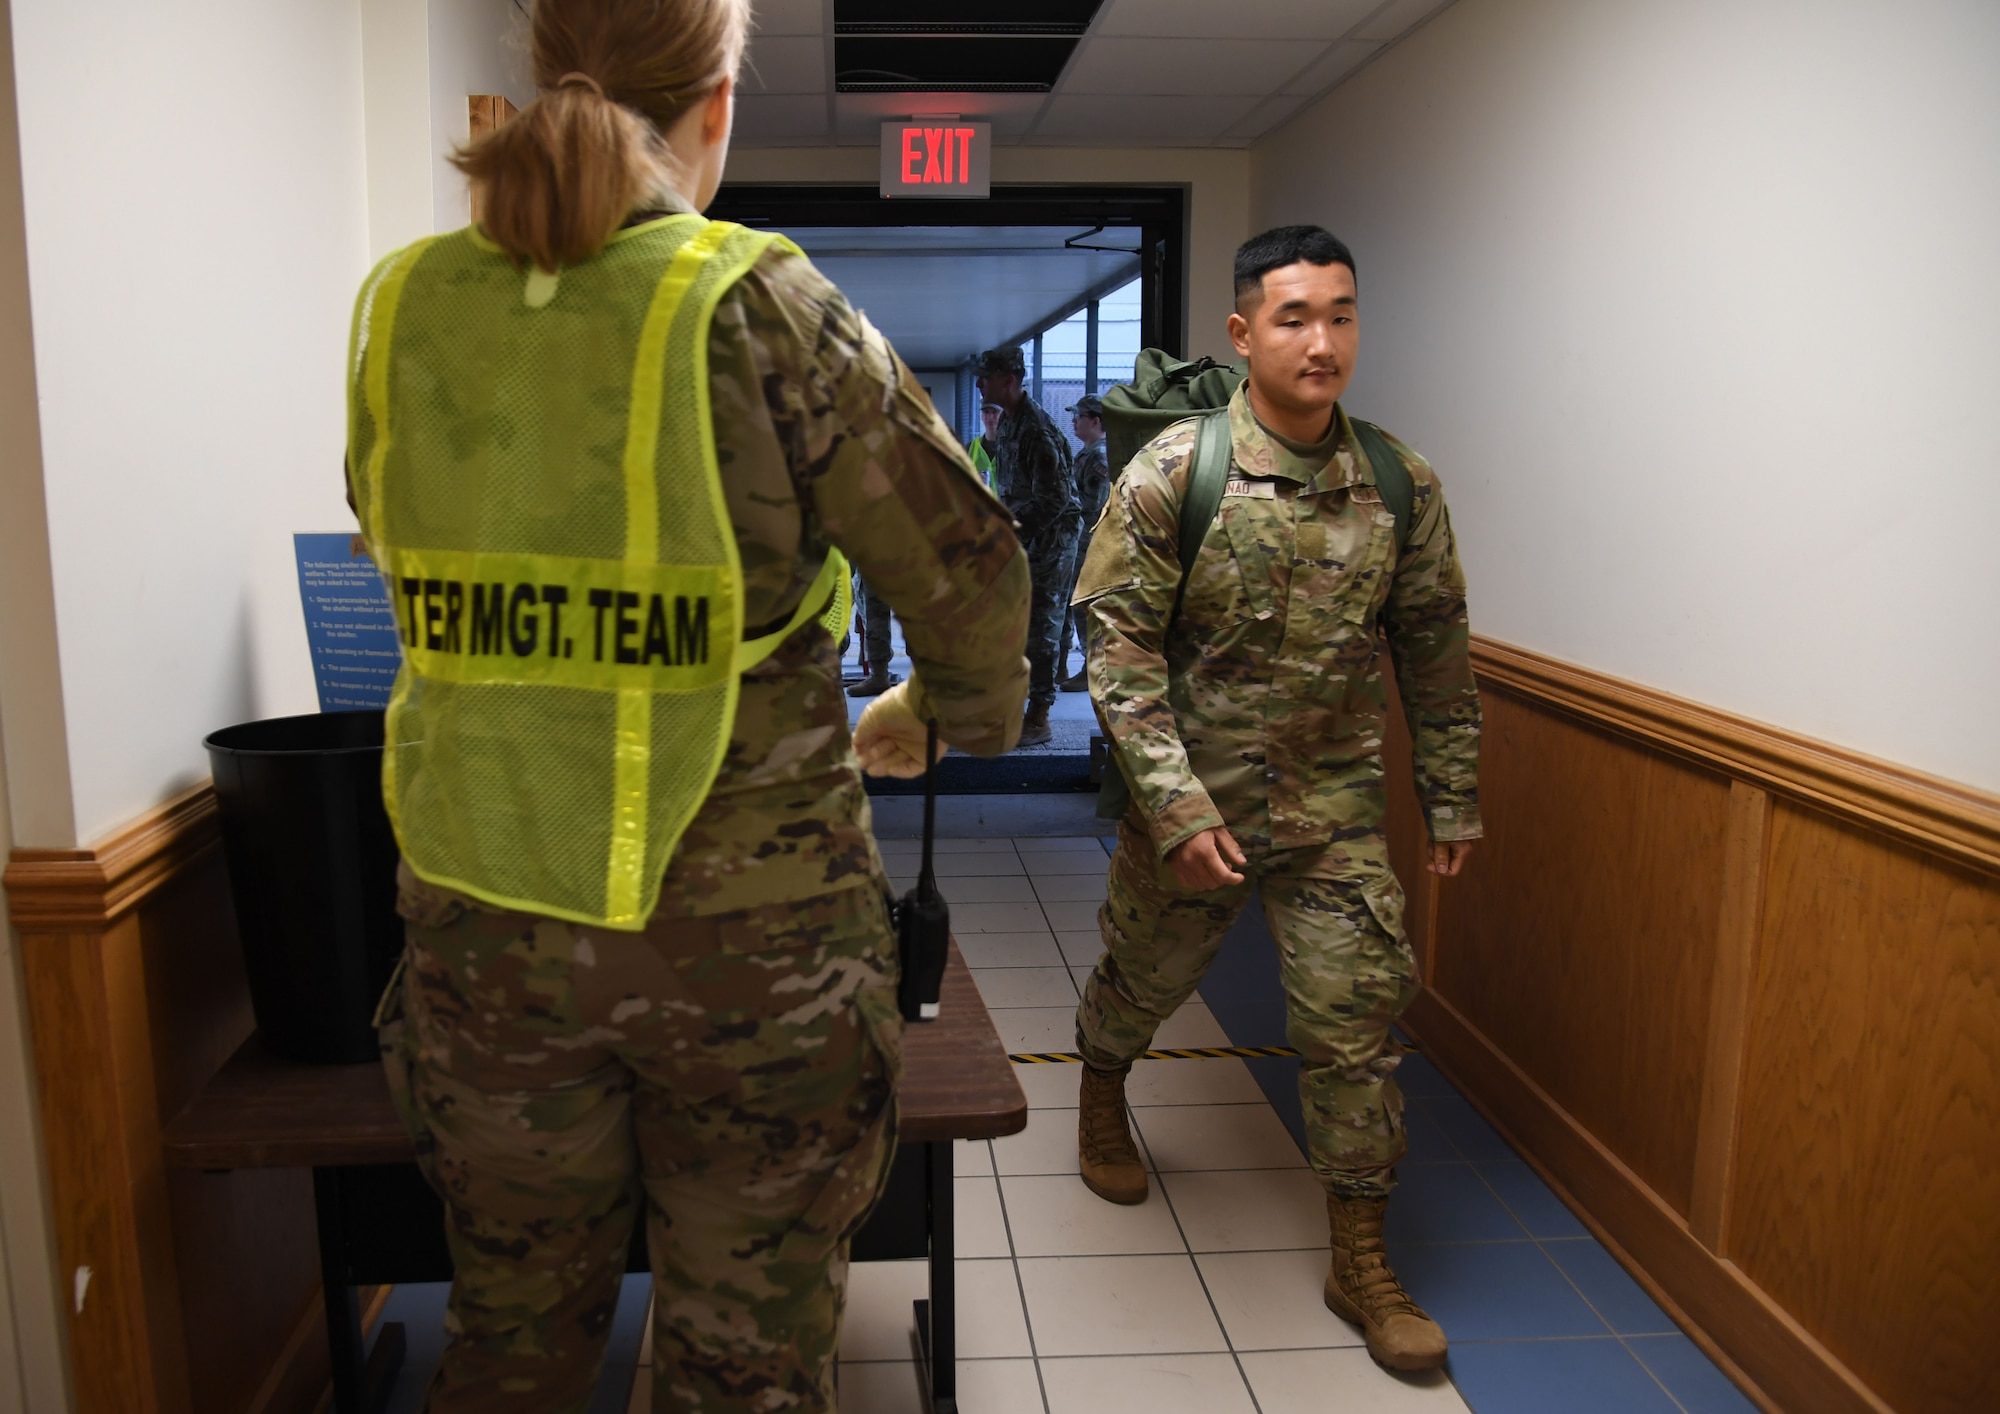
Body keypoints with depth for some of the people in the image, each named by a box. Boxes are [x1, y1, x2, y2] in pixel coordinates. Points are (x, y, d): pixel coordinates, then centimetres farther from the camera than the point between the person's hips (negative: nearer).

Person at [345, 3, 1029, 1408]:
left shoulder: (405, 306, 1)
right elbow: (968, 563, -9)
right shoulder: (764, 308, -12)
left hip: (485, 918, 4)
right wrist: (943, 714, 11)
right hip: (745, 927, -3)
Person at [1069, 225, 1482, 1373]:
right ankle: (1102, 1101, 53)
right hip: (1193, 800, -2)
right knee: (1142, 981, 19)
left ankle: (1361, 1264, 21)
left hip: (1337, 809, 2)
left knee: (1356, 1024, 3)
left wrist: (1454, 798, 8)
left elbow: (1434, 653, 6)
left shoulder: (1402, 485, -3)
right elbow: (1121, 648, -14)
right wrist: (1177, 807, -20)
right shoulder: (1169, 474, -13)